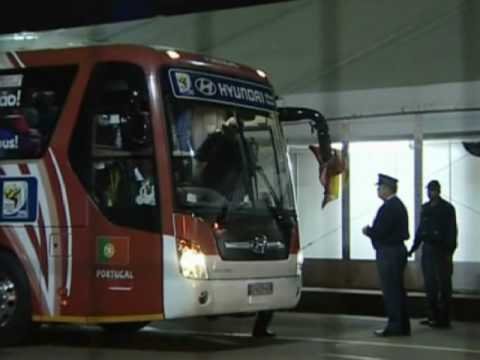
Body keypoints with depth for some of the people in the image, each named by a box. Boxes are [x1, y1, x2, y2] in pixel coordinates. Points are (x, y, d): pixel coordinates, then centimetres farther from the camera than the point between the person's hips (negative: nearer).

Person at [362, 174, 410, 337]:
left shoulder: (389, 207, -18)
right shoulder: (398, 205, 15)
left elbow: (379, 232, -22)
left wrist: (367, 231, -3)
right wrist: (371, 230, 10)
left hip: (389, 254, -10)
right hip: (398, 250, 10)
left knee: (391, 291, -5)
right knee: (397, 290, 14)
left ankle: (394, 326, -2)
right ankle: (402, 326, 18)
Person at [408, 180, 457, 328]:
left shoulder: (447, 208, -6)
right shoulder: (425, 208, 12)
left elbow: (452, 232, -9)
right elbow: (421, 229, 16)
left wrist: (449, 252, -16)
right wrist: (414, 248, 11)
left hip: (442, 251, -6)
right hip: (428, 250, 7)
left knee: (443, 285, -2)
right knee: (429, 284, 9)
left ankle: (443, 319, 0)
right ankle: (433, 316, 17)